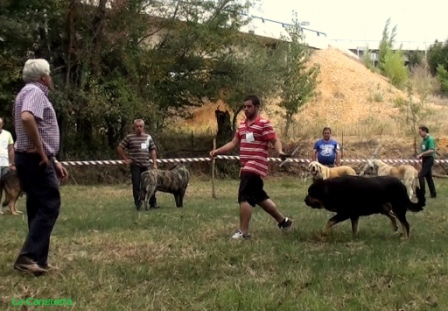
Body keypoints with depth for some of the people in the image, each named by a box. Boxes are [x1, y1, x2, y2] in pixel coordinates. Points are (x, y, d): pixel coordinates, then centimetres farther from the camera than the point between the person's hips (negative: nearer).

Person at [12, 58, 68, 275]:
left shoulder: (31, 92, 21)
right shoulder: (35, 91, -11)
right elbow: (27, 118, -32)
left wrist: (54, 161, 22)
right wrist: (41, 152, -24)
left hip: (30, 159, 10)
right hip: (35, 160, -10)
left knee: (38, 208, 12)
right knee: (49, 206, -10)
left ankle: (38, 261, 15)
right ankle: (27, 257, -16)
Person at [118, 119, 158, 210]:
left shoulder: (148, 137, 9)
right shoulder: (129, 137, -3)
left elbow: (153, 150, 12)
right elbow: (119, 148, 2)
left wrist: (154, 163, 6)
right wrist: (126, 159, 0)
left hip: (146, 165, 4)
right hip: (135, 165, -3)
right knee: (136, 185, -3)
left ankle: (153, 203, 16)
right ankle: (138, 204, 5)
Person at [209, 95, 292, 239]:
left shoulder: (264, 124, -8)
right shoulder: (242, 125, 15)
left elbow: (275, 141, -12)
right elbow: (233, 143, 19)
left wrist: (280, 151, -32)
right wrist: (217, 151, 10)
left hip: (256, 167, -9)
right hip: (246, 167, 9)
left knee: (244, 197, -13)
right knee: (259, 197, 18)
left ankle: (243, 231, -7)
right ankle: (283, 220, 33)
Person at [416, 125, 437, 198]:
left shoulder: (430, 139, -15)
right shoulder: (424, 140, 13)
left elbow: (431, 150, -25)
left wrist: (421, 154, -21)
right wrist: (420, 156, 6)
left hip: (429, 159, -9)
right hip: (425, 159, 9)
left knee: (421, 175, -11)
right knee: (428, 177, 10)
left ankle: (422, 193, -5)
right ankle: (433, 194, 15)